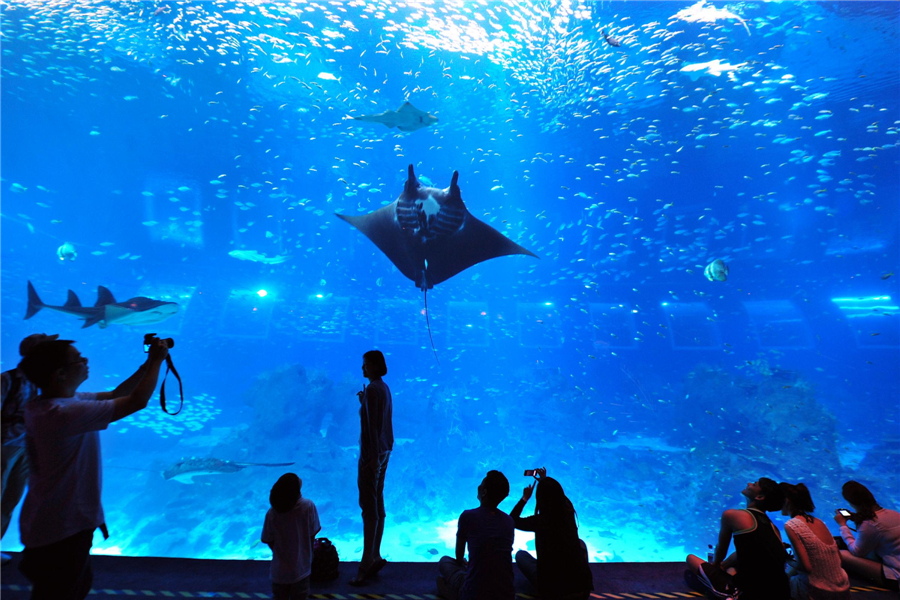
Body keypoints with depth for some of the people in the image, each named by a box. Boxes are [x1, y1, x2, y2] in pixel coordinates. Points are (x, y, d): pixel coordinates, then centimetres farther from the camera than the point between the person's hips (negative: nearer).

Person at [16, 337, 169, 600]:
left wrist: (148, 363, 0)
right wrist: (157, 361, -17)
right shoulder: (64, 412, -32)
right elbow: (137, 401, -30)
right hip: (62, 531, -9)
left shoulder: (41, 405, 0)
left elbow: (114, 395, 7)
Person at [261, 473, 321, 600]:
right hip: (301, 567, -1)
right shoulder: (308, 506, -21)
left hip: (280, 569, 1)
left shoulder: (272, 513, -19)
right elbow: (312, 535, -11)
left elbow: (269, 541, -7)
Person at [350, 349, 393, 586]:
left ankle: (367, 563, 10)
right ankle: (375, 557, 27)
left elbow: (372, 424, -21)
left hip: (373, 453, -10)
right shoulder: (384, 387, 9)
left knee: (369, 507, -1)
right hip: (384, 450, 10)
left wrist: (372, 457, -19)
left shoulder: (372, 389, -18)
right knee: (378, 505, 15)